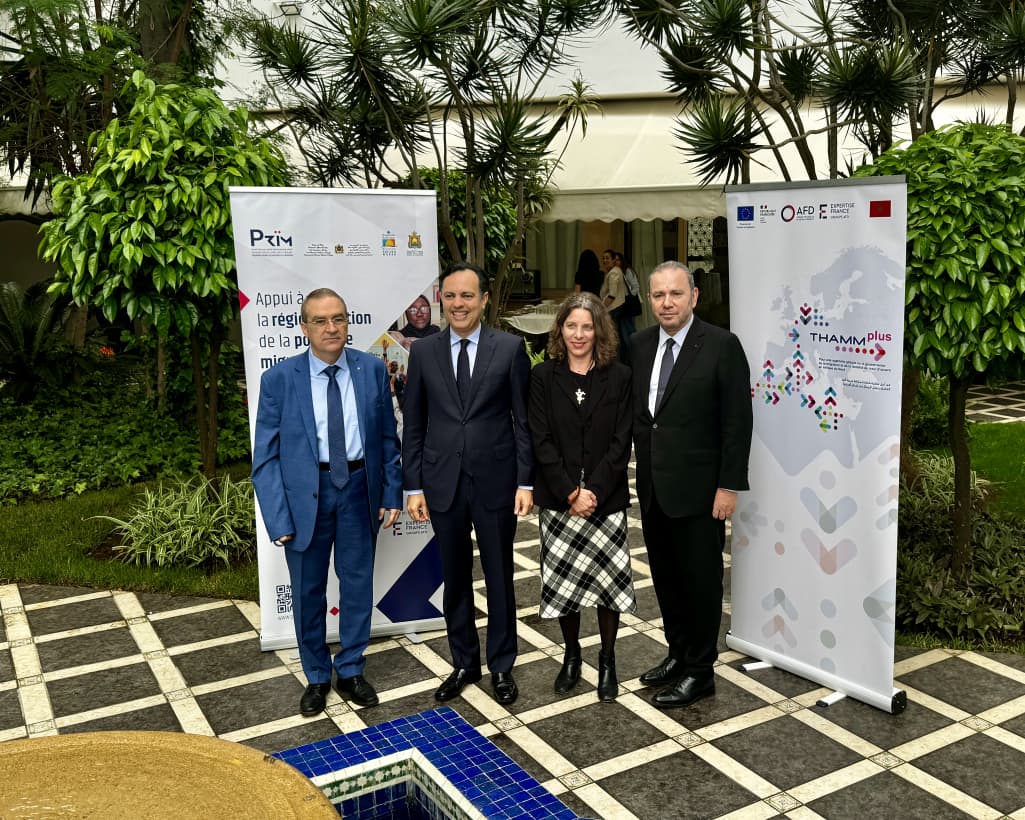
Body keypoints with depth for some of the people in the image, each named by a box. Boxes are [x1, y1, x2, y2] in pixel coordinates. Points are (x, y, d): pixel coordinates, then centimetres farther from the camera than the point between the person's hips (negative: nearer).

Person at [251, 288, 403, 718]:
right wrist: (279, 518, -13)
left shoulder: (372, 369, -3)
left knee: (358, 583, 14)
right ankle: (316, 677, 34)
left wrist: (392, 492, 0)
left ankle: (350, 671, 35)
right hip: (305, 492, -1)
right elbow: (266, 456, -8)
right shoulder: (279, 379, -9)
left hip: (359, 487, 2)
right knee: (308, 591, 13)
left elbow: (387, 437, 3)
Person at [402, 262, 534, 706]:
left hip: (495, 480, -2)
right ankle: (464, 663, 30)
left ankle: (501, 666, 27)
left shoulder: (510, 348, -3)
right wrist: (413, 486, 1)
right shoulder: (423, 351, 2)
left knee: (500, 578, 10)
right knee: (455, 579, 13)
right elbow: (413, 425, 5)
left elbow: (524, 419, -2)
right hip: (442, 482, 2)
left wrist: (526, 482, -6)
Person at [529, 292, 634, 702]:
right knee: (563, 580, 7)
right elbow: (541, 441, -3)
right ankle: (571, 655, 27)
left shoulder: (619, 377, 1)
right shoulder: (543, 376, 2)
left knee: (608, 578, 3)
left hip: (607, 497, 0)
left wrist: (594, 491, -13)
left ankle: (607, 660, 22)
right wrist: (570, 493, -11)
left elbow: (621, 442, -3)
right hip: (558, 499, 1)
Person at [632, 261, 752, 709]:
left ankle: (699, 671, 19)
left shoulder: (722, 345, -11)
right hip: (652, 485, 6)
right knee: (665, 576, 16)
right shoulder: (641, 343, 6)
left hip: (697, 487, -6)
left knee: (700, 579, 6)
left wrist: (729, 487, -14)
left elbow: (737, 421, -12)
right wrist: (638, 465, 5)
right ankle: (678, 653, 33)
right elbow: (635, 407, 11)